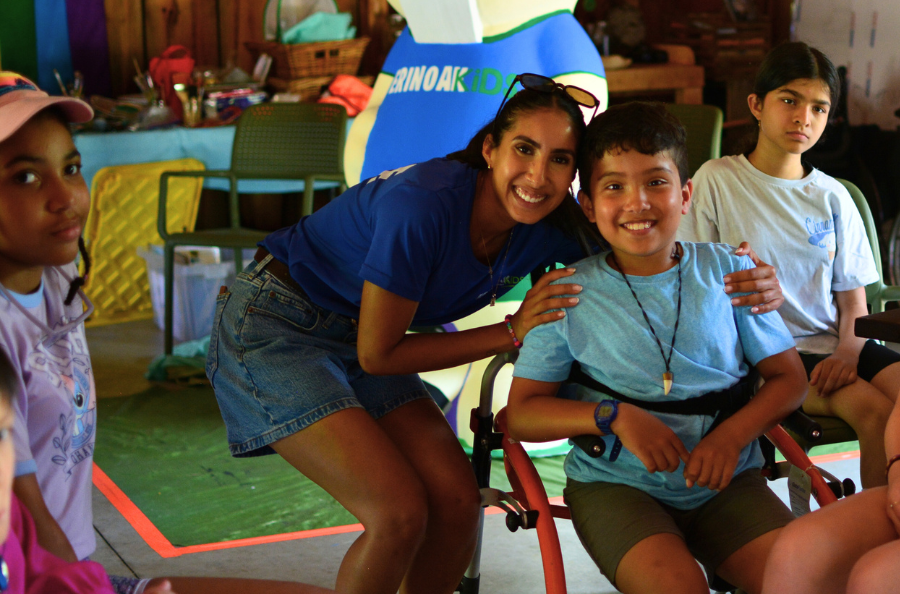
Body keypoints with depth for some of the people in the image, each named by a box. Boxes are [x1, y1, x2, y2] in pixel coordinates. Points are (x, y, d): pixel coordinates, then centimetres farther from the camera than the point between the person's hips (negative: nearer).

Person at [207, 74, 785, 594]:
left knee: (457, 502, -8)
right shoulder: (424, 204, -32)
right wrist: (513, 332, -22)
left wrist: (745, 282, -25)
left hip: (349, 339, 7)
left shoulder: (548, 225, -12)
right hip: (271, 328, -6)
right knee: (400, 512, -19)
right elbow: (378, 354, -22)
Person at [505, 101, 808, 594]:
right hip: (614, 483, -2)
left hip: (725, 483, 3)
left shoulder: (729, 271, 4)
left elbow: (789, 377, 8)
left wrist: (733, 434, -11)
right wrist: (614, 417, -16)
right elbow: (520, 414, 0)